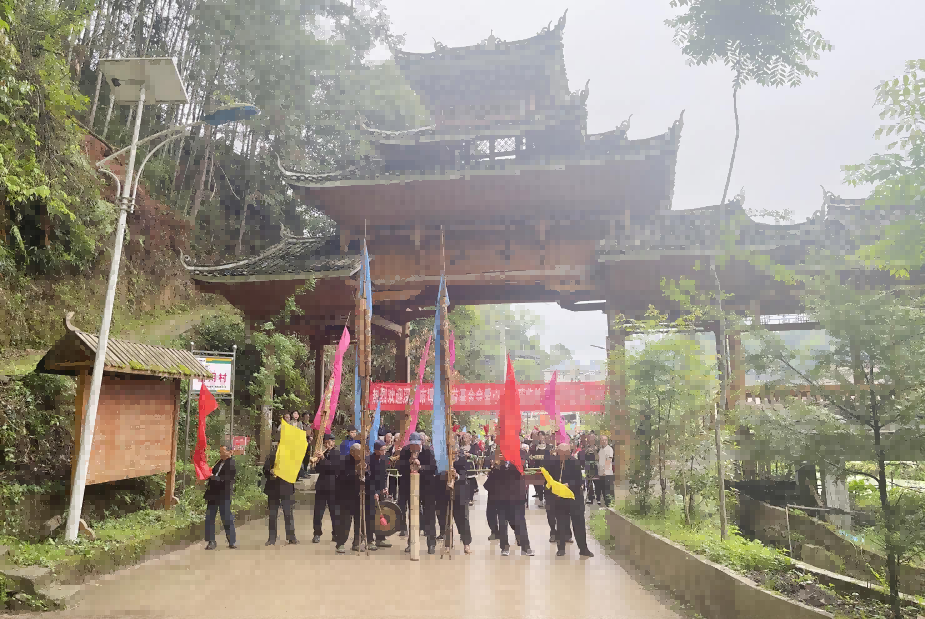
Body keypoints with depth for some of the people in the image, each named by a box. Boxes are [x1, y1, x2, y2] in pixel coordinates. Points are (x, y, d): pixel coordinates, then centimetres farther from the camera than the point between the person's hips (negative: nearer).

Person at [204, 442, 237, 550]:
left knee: (227, 518, 1)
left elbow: (225, 479, -19)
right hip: (213, 494, 8)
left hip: (224, 495, -8)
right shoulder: (219, 462, 14)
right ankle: (211, 541, 13)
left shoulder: (232, 464, -10)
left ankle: (232, 541, 13)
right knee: (209, 517, 5)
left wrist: (213, 477, -23)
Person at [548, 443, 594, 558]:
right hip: (559, 498, 2)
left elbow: (578, 481, -12)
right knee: (561, 523, 9)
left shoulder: (575, 463, -9)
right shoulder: (553, 463, -1)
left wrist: (568, 485, -26)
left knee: (579, 523, 3)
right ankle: (561, 547, 20)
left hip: (574, 497, -2)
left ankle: (583, 548, 14)